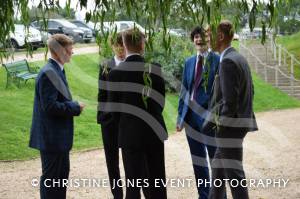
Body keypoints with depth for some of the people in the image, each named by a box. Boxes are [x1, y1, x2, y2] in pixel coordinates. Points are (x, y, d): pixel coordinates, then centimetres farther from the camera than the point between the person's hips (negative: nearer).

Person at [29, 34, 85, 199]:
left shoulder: (57, 70, 10)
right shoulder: (48, 73, -20)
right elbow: (50, 106, -25)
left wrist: (74, 105, 2)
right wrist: (75, 107, -16)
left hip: (59, 135, 10)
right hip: (51, 136, -10)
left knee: (62, 172, 19)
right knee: (51, 176, 1)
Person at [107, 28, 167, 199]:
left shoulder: (116, 72, -8)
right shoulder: (155, 69, -5)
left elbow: (114, 106, -2)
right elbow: (161, 101, 2)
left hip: (129, 132, -1)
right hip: (154, 131, 2)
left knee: (133, 183, 4)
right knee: (157, 183, 12)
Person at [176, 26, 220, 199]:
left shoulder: (218, 61, -7)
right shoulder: (189, 62, 10)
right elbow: (184, 90, 13)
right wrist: (181, 116, 10)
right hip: (192, 116, 6)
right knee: (198, 160, 14)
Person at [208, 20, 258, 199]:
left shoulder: (227, 61, -18)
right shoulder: (240, 59, 11)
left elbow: (230, 100, -22)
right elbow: (250, 92, 17)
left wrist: (214, 121, -12)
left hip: (231, 123, -10)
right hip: (242, 119, 10)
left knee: (234, 172, -3)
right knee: (218, 164, 22)